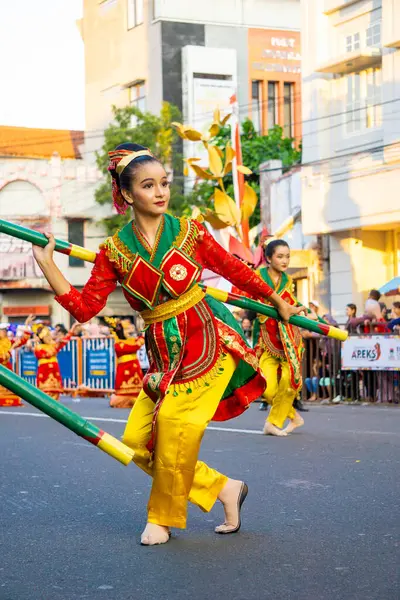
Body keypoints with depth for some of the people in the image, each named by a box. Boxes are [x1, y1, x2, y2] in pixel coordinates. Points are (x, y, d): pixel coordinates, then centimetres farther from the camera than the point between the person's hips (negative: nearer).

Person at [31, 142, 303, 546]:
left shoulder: (190, 233, -1)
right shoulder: (115, 251, 0)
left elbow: (235, 270, 11)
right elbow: (84, 307, -4)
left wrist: (278, 303, 21)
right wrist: (47, 265, -11)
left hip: (209, 342, -3)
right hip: (164, 354, 3)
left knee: (176, 419, -19)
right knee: (137, 440, -4)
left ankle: (164, 517, 5)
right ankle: (224, 489, 13)